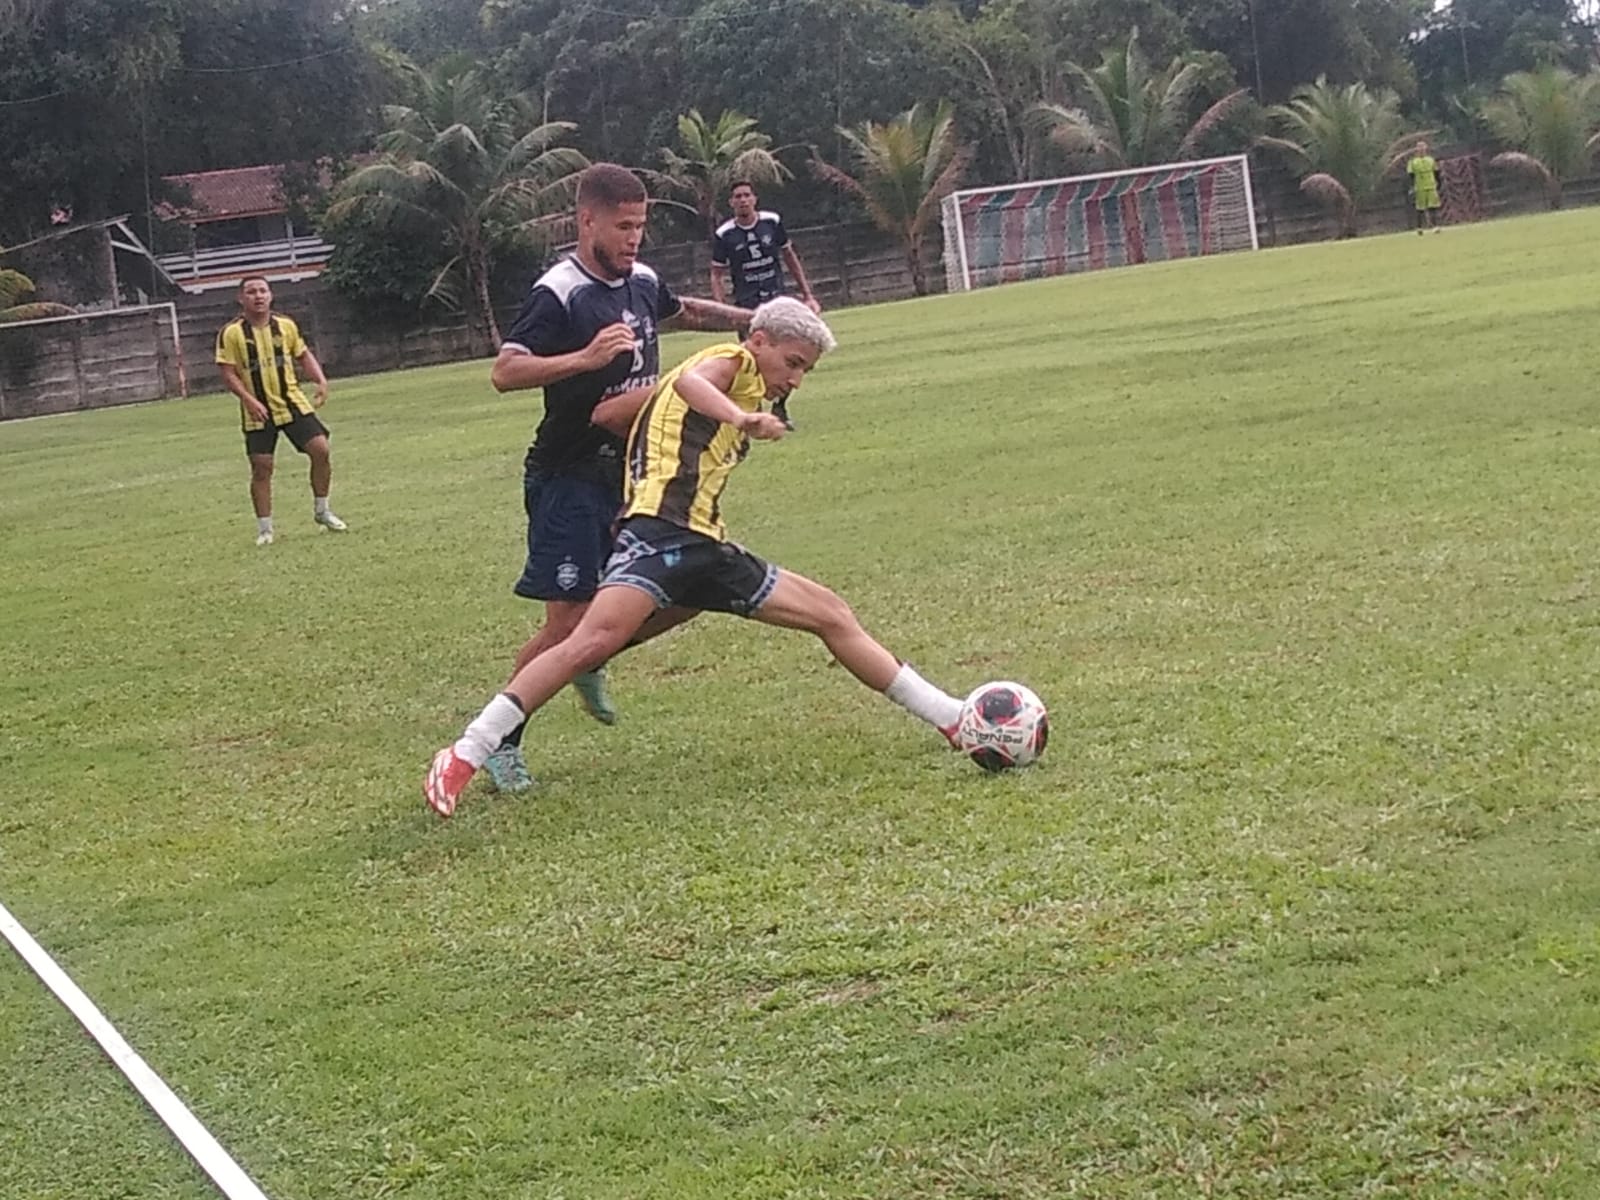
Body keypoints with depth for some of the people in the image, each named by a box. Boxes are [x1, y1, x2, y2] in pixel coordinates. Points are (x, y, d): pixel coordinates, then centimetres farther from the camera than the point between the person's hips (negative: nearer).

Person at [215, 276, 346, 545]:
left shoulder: (286, 326, 3)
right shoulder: (231, 334, -8)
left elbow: (303, 355, 14)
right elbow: (228, 373, -8)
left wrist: (321, 381, -2)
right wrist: (248, 399, -22)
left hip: (292, 402, 3)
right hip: (258, 411, -3)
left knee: (320, 449, -8)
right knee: (261, 467, -3)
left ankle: (321, 511, 11)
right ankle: (264, 529, 11)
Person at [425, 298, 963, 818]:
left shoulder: (747, 391, 31)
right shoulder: (733, 361, 6)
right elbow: (689, 382, -21)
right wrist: (742, 418, -39)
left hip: (705, 546, 10)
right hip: (660, 533, -10)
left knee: (831, 615, 11)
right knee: (596, 639, -28)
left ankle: (956, 721, 17)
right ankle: (464, 756, -26)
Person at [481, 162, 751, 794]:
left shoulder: (642, 282, 5)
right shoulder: (557, 293, -18)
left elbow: (683, 311, 29)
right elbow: (505, 372, -29)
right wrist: (586, 356, -39)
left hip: (631, 472, 8)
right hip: (569, 480, -8)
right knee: (567, 622, -10)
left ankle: (592, 662, 30)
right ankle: (500, 743, 5)